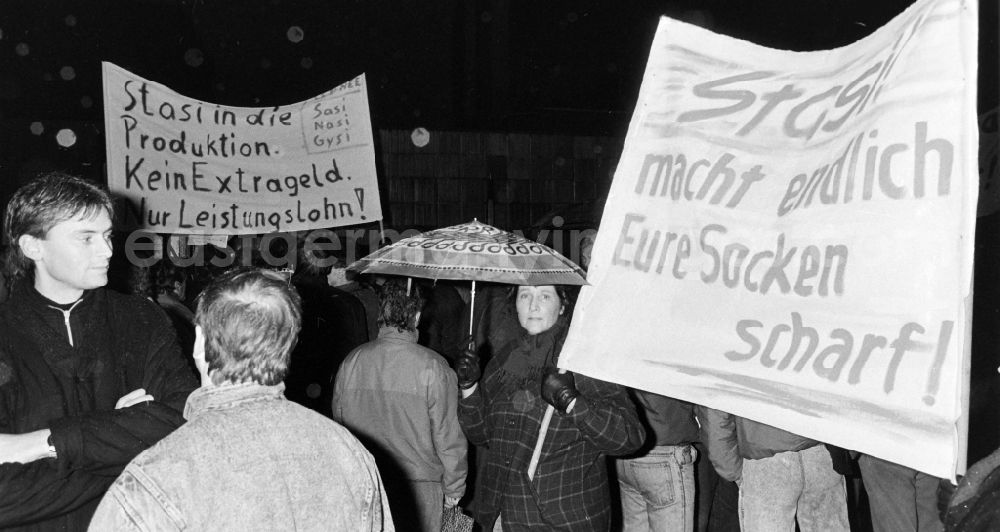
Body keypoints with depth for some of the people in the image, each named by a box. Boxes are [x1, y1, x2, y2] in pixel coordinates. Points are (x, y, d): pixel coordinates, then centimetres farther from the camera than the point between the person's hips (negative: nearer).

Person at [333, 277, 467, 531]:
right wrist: (453, 489, 5)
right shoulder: (432, 367, -15)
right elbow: (448, 436, -10)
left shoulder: (351, 362, -4)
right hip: (419, 489, -3)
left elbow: (338, 424, 7)